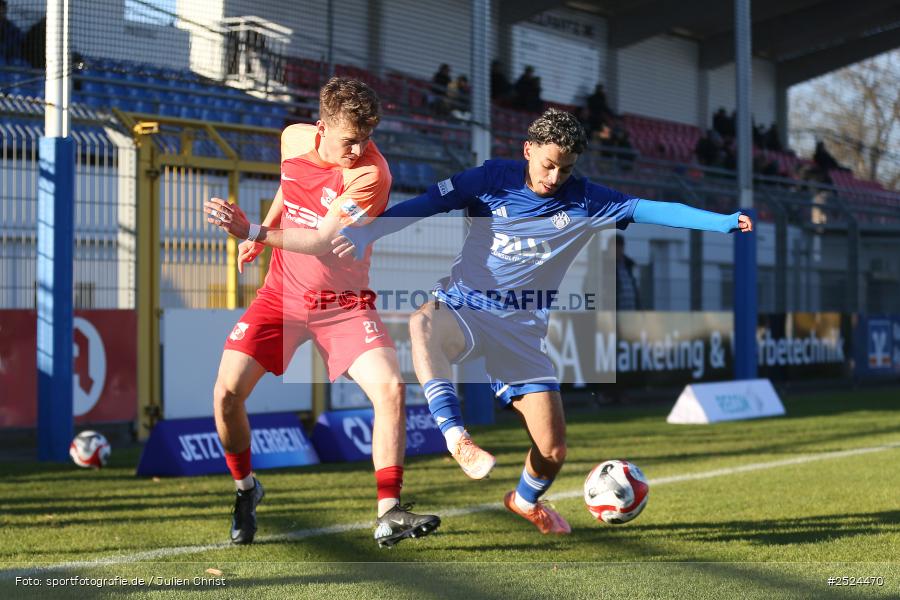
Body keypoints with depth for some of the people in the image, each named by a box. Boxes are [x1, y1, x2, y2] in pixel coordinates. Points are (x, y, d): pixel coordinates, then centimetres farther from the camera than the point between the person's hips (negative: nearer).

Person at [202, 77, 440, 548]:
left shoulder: (371, 174, -21)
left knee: (390, 388, -23)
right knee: (227, 391, -9)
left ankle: (389, 515, -14)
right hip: (282, 293, 3)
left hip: (344, 304, -3)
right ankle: (245, 488, 19)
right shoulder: (294, 139, -5)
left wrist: (254, 233, -39)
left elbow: (324, 243, -30)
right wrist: (260, 234, 20)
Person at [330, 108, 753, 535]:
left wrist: (721, 222, -17)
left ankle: (526, 500, 34)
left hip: (522, 330, 2)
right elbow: (425, 204, -5)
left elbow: (653, 210, -6)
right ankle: (456, 438, -38)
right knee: (423, 324, -41)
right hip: (462, 309, -2)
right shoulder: (492, 179, -3)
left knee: (553, 451, -2)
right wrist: (364, 232, -17)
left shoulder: (584, 201, 0)